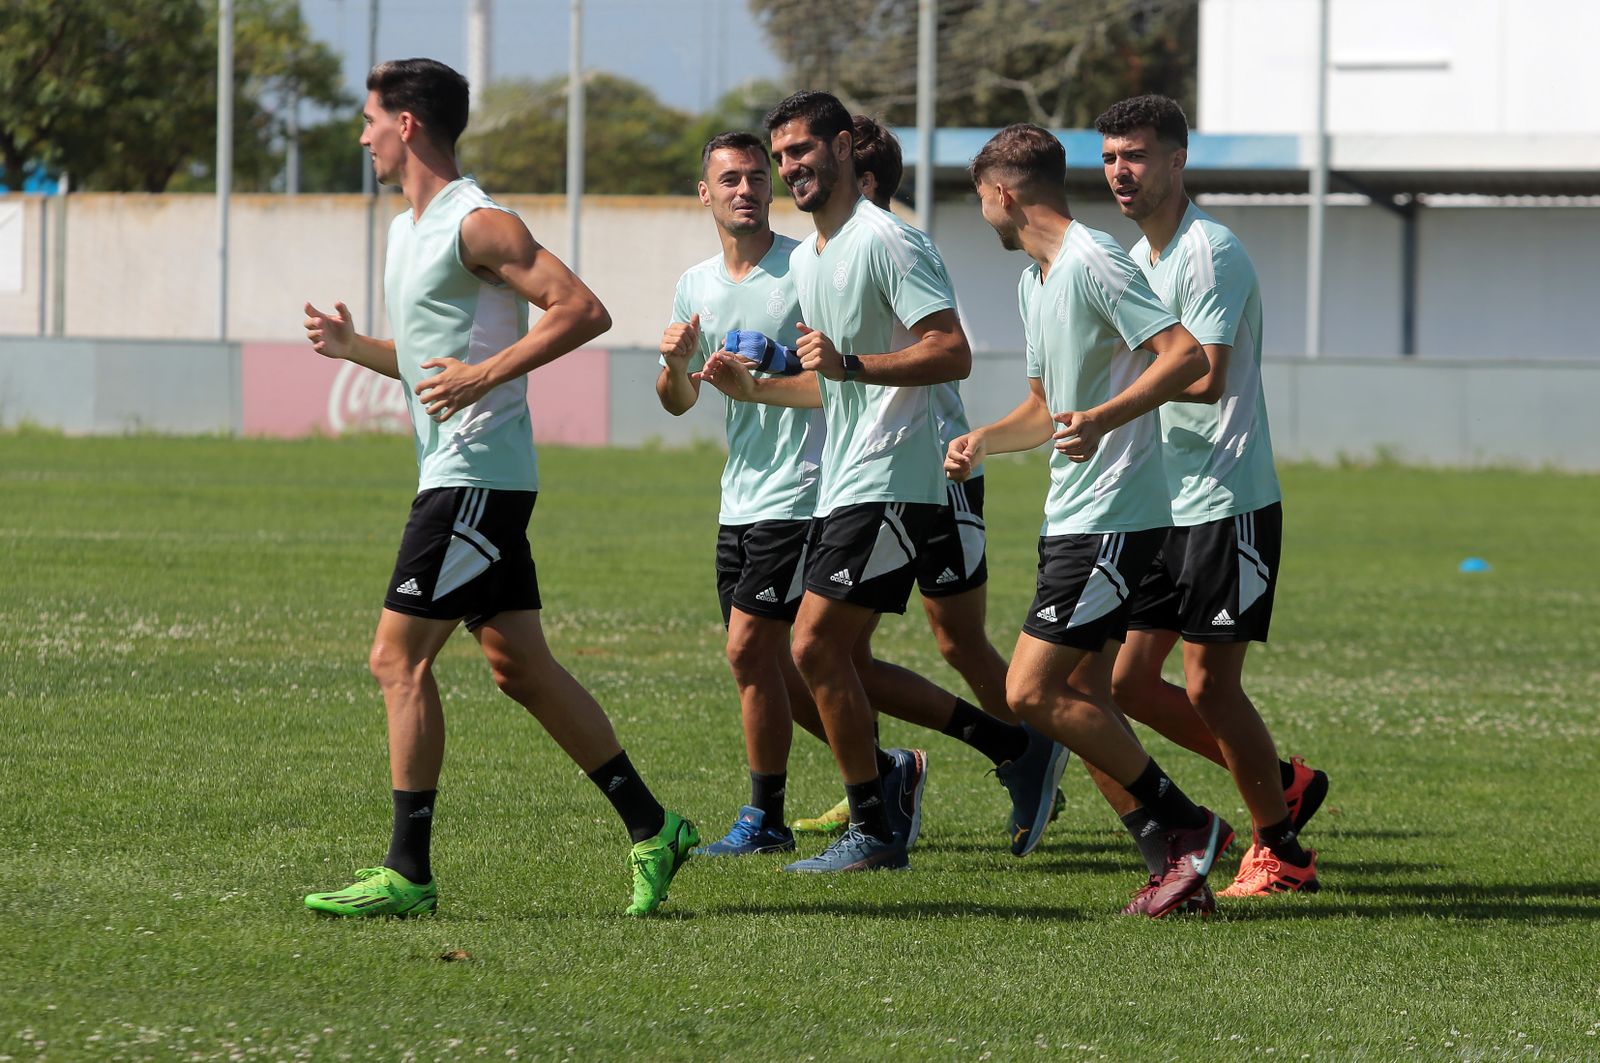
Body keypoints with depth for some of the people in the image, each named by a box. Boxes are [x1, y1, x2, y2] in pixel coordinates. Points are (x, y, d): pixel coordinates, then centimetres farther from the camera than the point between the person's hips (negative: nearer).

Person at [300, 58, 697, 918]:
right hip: (456, 472, 10)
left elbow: (583, 310, -20)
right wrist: (350, 347, 13)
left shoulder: (476, 225, -13)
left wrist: (485, 374, -24)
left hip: (477, 479, -10)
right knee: (521, 668, 8)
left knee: (399, 657, -10)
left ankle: (407, 871, -8)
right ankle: (651, 828, 11)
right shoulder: (407, 231, 18)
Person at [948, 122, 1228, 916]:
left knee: (1031, 693, -13)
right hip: (1071, 518, 10)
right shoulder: (1033, 282, 17)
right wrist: (982, 440, 12)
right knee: (1081, 699, 6)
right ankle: (1183, 860, 8)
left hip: (1113, 517, -10)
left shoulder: (1092, 263, -14)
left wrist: (1102, 419, -32)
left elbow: (1187, 357, -23)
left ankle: (1187, 825, -6)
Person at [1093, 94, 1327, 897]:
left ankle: (1281, 853, 8)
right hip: (1165, 506, 9)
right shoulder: (1138, 258, 15)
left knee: (1208, 686, -7)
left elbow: (1205, 377, -23)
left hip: (1228, 505, -9)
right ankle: (1280, 783, 21)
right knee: (1126, 681, 6)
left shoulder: (1210, 252, -14)